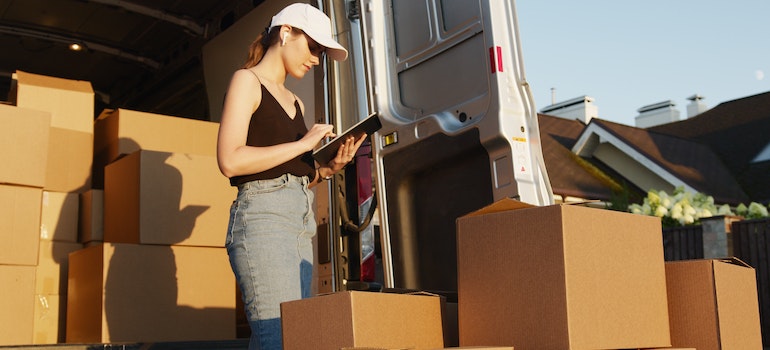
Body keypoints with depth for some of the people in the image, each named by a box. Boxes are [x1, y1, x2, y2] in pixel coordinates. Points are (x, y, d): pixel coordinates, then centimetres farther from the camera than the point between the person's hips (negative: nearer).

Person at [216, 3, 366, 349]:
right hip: (263, 216, -8)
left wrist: (329, 167, 3)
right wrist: (302, 144, -10)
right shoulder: (247, 80, 1)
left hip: (301, 222, 8)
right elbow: (230, 160, -12)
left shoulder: (295, 102, 24)